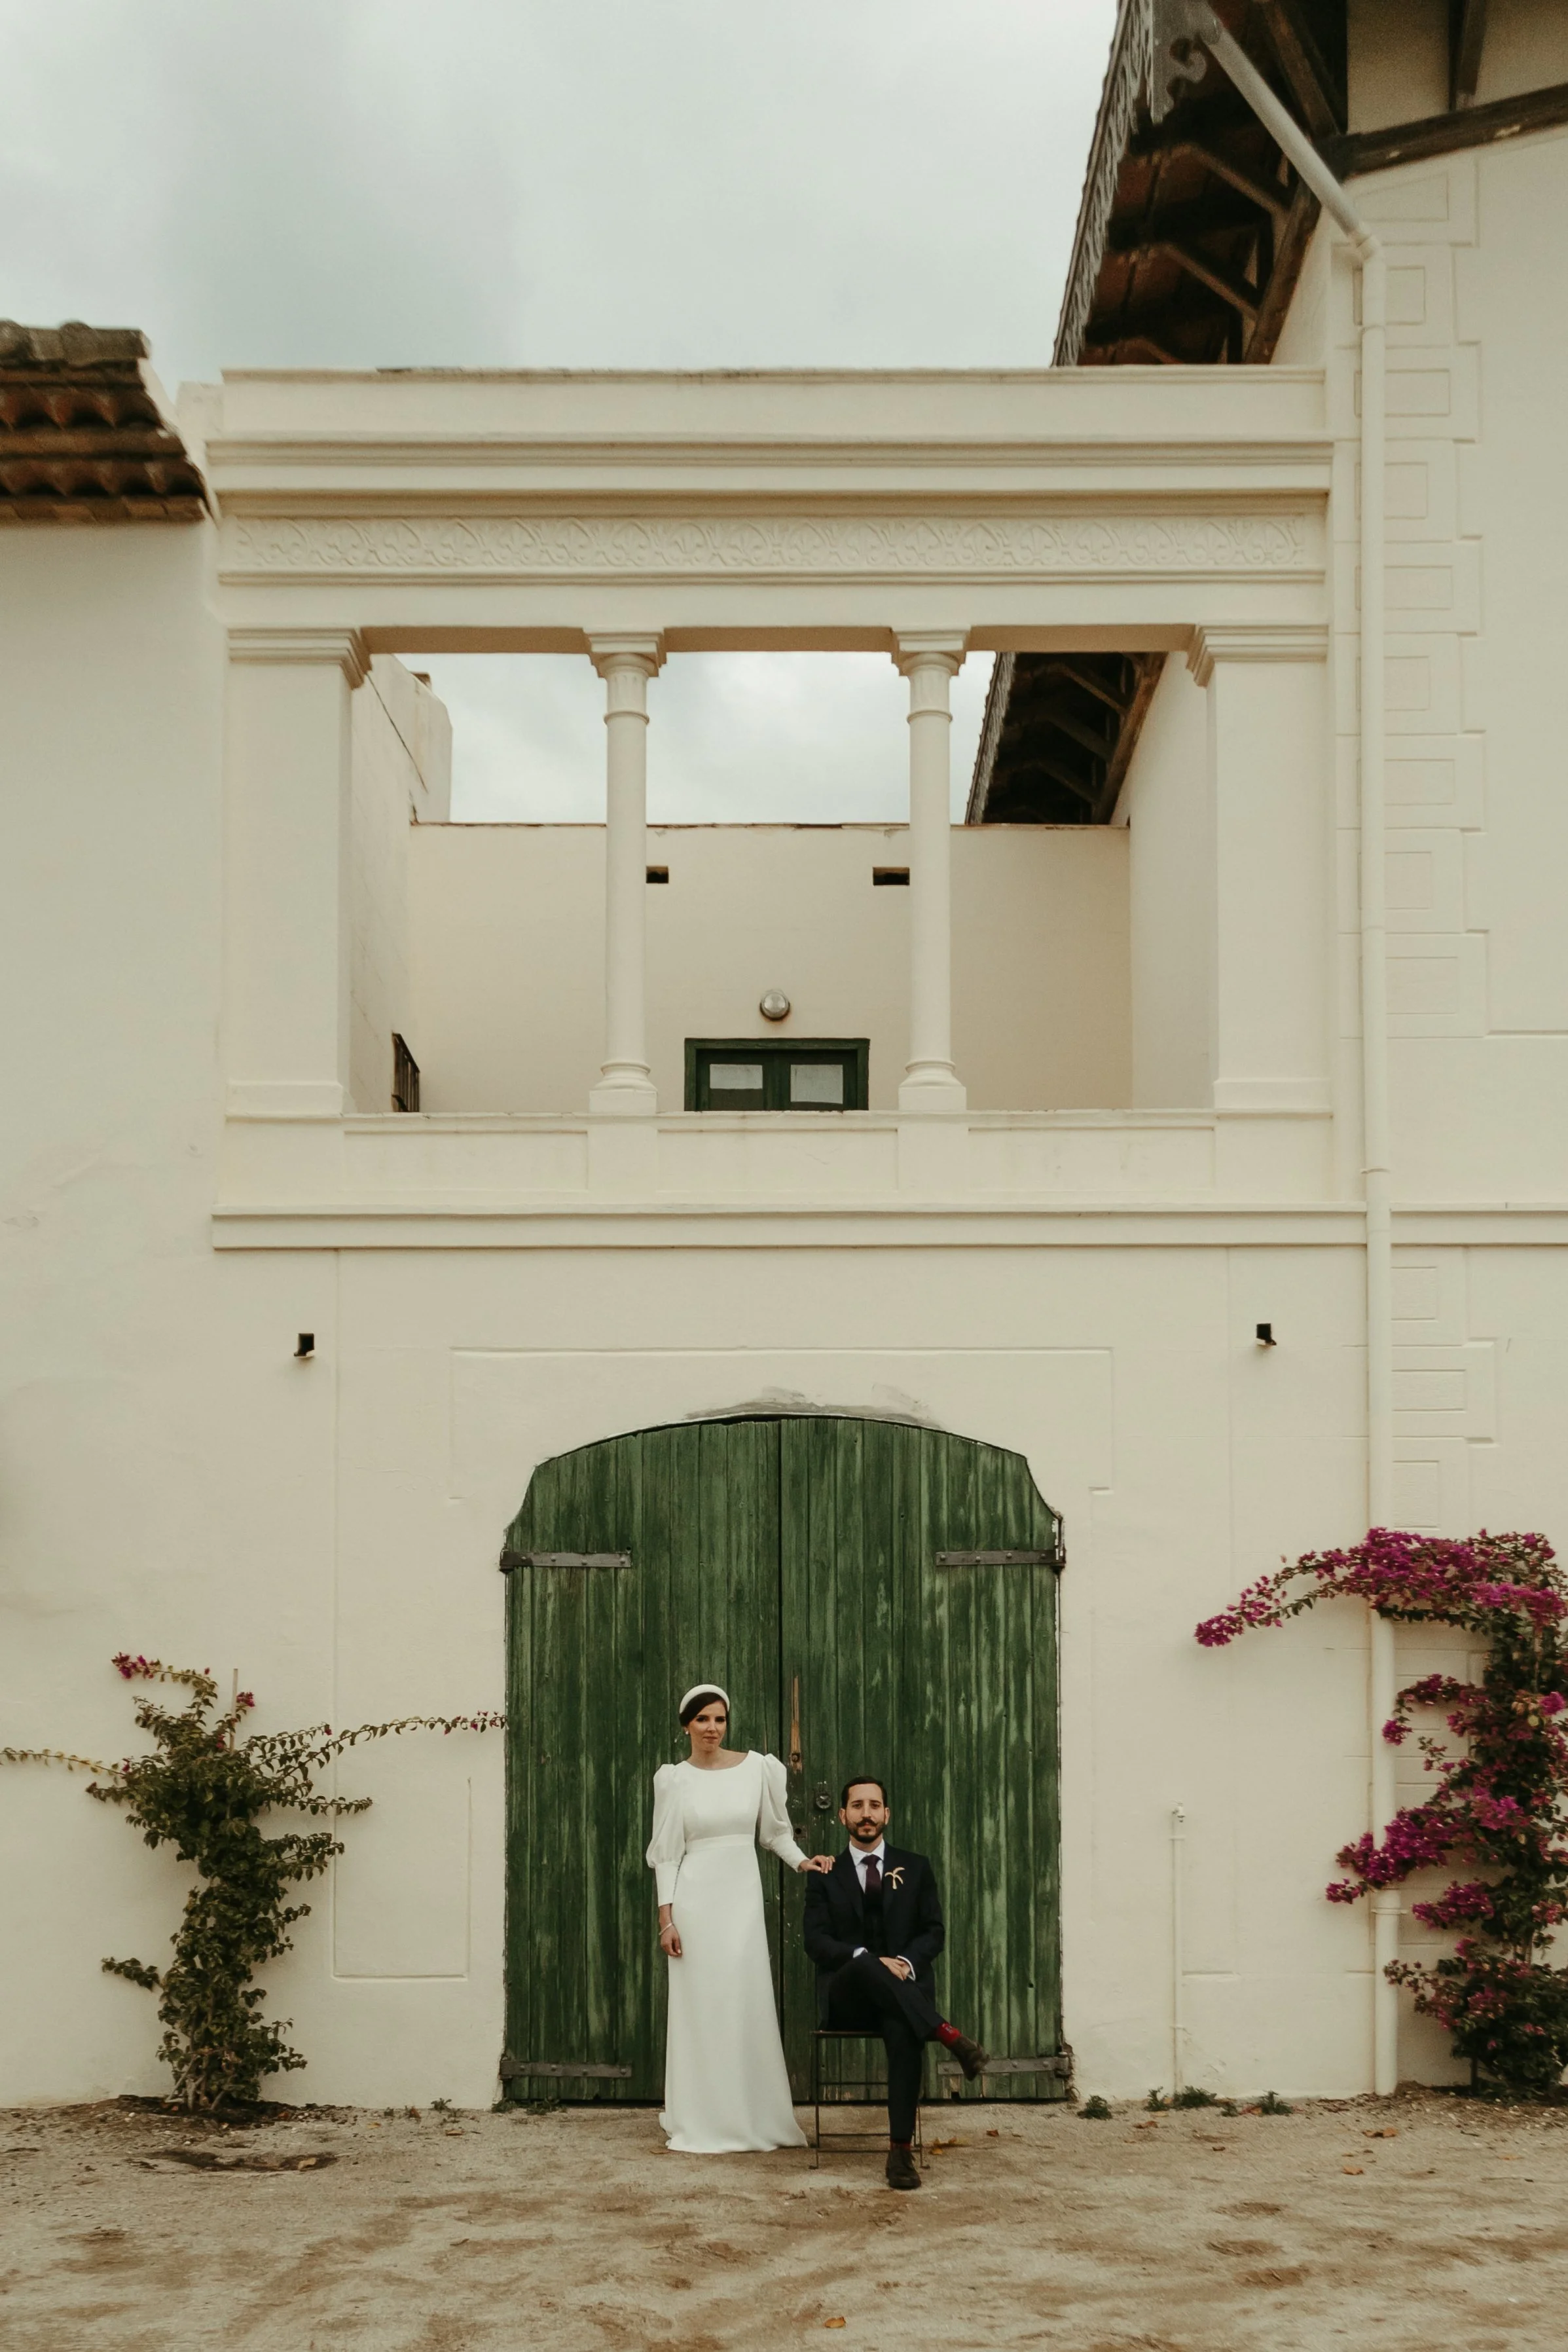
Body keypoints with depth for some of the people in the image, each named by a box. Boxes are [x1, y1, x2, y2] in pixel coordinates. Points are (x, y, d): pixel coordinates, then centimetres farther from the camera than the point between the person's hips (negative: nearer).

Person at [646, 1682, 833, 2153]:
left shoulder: (757, 1768, 3)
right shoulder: (673, 1779, 0)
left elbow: (774, 1830, 12)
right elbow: (666, 1854, 0)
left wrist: (802, 1862, -5)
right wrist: (666, 1918, -6)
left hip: (743, 1896, 2)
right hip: (696, 1898, -2)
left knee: (748, 2002, 2)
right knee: (701, 2004, 0)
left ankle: (753, 2119, 11)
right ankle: (703, 2125, 7)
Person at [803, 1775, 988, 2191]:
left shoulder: (916, 1869, 16)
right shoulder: (826, 1876, 13)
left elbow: (935, 1932, 10)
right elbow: (816, 1941, 0)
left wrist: (906, 1961, -13)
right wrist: (868, 1959, -18)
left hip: (903, 1987, 0)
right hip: (846, 1996, 0)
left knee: (903, 2032, -36)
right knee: (865, 1966, -38)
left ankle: (901, 2151, -35)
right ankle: (948, 2034, -40)